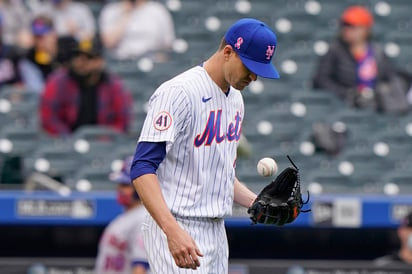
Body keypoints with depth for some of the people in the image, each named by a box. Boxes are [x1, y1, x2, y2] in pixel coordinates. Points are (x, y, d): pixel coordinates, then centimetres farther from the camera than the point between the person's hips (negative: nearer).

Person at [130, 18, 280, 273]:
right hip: (177, 233, -9)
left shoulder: (235, 98, 15)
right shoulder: (178, 93, -15)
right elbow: (142, 168, -22)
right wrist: (173, 232, -33)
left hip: (217, 232, 9)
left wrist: (255, 202, 8)